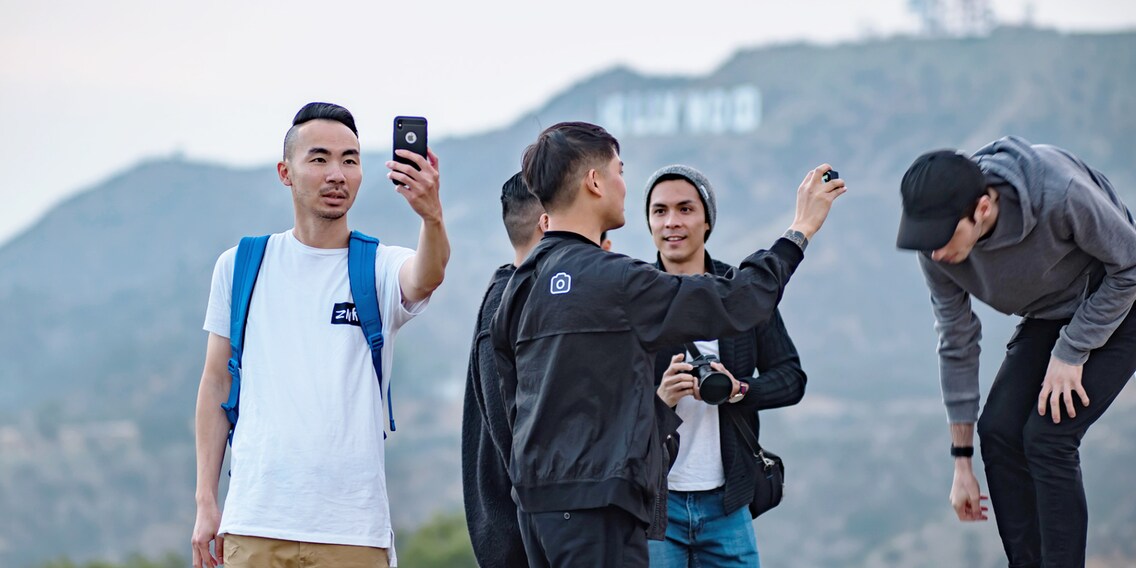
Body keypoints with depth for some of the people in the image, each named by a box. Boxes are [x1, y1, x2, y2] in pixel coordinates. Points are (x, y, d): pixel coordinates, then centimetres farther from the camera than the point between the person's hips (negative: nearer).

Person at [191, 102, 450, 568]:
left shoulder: (381, 268, 3)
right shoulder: (240, 267, 8)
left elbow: (427, 277, -21)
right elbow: (216, 385, 12)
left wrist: (431, 216, -43)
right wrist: (206, 501, 6)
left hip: (353, 530, -1)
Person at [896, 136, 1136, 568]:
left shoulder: (1059, 192, -39)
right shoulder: (937, 246, -21)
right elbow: (957, 344, -8)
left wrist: (1071, 353, -19)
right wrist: (962, 462, -4)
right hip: (1048, 317, 5)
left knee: (1046, 436, -17)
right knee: (999, 429, -8)